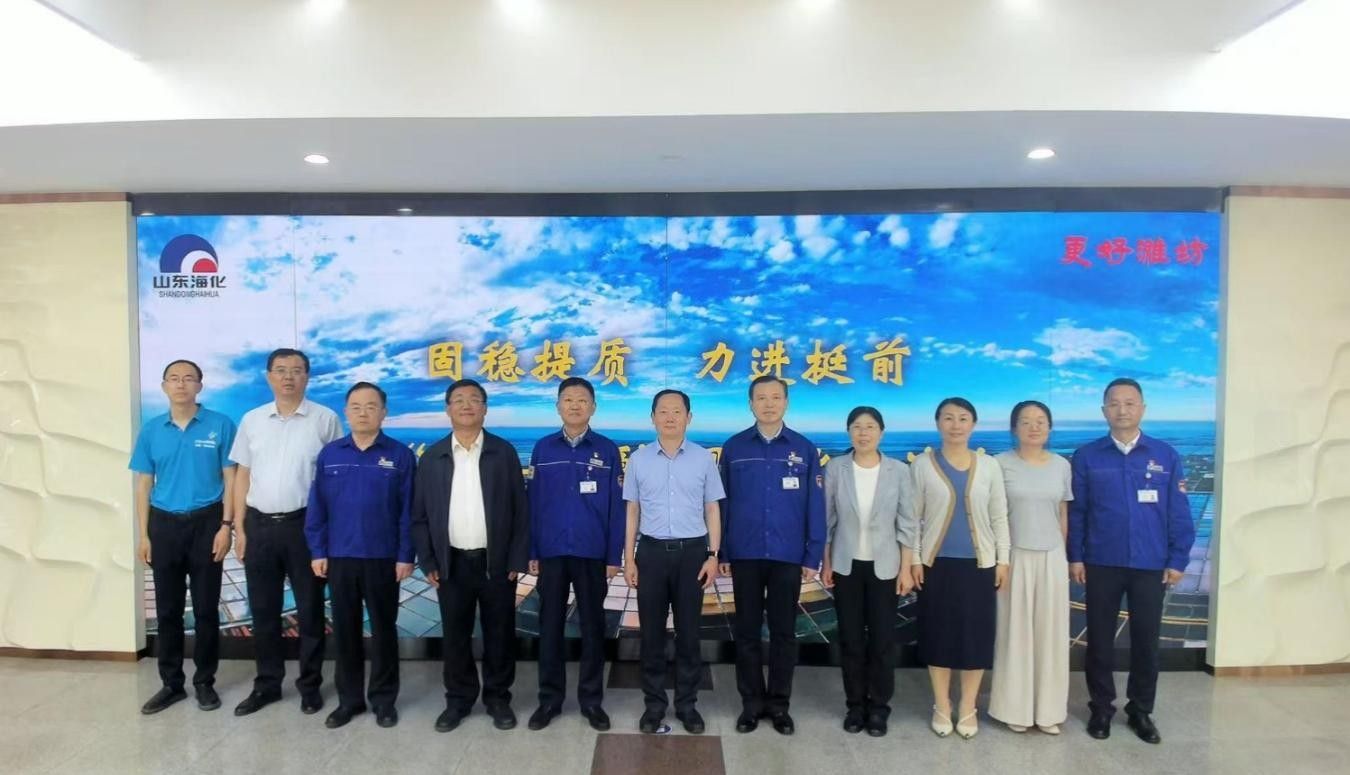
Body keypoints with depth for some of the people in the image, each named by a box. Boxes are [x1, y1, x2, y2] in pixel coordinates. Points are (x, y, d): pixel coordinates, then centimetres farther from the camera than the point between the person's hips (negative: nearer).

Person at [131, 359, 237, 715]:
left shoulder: (220, 425, -4)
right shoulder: (151, 430, 5)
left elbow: (230, 478, -3)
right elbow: (144, 484, 8)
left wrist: (226, 526, -10)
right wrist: (144, 535, 3)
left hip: (205, 523, -2)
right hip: (164, 525, 3)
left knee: (206, 608, 4)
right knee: (168, 609, 9)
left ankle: (205, 682, 18)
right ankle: (171, 683, 22)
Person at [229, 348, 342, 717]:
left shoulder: (325, 419, -3)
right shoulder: (252, 420, 7)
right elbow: (242, 475, 10)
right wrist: (239, 527, 5)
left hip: (304, 524, -3)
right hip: (259, 524, 3)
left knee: (309, 609, 7)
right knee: (263, 610, 12)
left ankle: (310, 684, 21)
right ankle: (267, 683, 27)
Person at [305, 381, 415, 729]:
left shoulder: (400, 456, -3)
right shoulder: (329, 454, 3)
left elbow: (408, 511, -4)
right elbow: (317, 507, 4)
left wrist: (406, 555, -8)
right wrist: (317, 551, -1)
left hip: (383, 558, -2)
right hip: (339, 557, 2)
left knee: (383, 629, 9)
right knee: (345, 630, 12)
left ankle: (384, 699, 22)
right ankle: (349, 698, 25)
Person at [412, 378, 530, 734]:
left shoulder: (504, 452, -1)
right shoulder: (432, 456, 3)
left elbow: (520, 510, -2)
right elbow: (420, 514, 5)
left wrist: (517, 559, -6)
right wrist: (428, 562, -1)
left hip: (496, 561, -1)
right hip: (452, 563, 1)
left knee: (499, 634, 8)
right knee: (455, 636, 11)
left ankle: (498, 698, 25)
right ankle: (458, 699, 27)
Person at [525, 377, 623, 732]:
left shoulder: (607, 449, 0)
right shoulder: (543, 448, 4)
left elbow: (616, 506, -1)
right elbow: (534, 502, 4)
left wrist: (614, 556, -4)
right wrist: (531, 552, 1)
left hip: (592, 553, -1)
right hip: (551, 552, 1)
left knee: (592, 626, 9)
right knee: (550, 625, 9)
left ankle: (591, 699, 22)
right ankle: (549, 698, 23)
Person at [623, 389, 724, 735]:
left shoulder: (703, 458, 0)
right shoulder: (638, 459, 2)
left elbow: (712, 510, 3)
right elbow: (632, 511, 5)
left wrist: (713, 555, -3)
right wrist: (628, 558, 1)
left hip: (692, 551, 0)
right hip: (651, 551, 1)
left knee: (688, 632, 9)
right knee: (651, 632, 9)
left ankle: (687, 703, 23)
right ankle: (654, 703, 23)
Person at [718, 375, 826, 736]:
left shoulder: (805, 449, -1)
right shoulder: (733, 448, 0)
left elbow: (815, 507, 0)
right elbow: (722, 503, 3)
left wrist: (813, 557, -2)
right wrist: (721, 553, 1)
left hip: (788, 556, 0)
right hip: (745, 554, 0)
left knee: (784, 632, 10)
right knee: (747, 631, 10)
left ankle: (779, 703, 24)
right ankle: (752, 702, 24)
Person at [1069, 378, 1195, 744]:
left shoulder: (1166, 455, -1)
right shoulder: (1087, 457, -3)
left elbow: (1179, 513, 1)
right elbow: (1076, 512, 0)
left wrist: (1177, 560, -2)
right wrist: (1075, 557, -3)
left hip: (1151, 565, 1)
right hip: (1101, 564, 0)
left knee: (1146, 640, 11)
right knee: (1100, 639, 10)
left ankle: (1141, 711, 29)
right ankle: (1101, 708, 26)